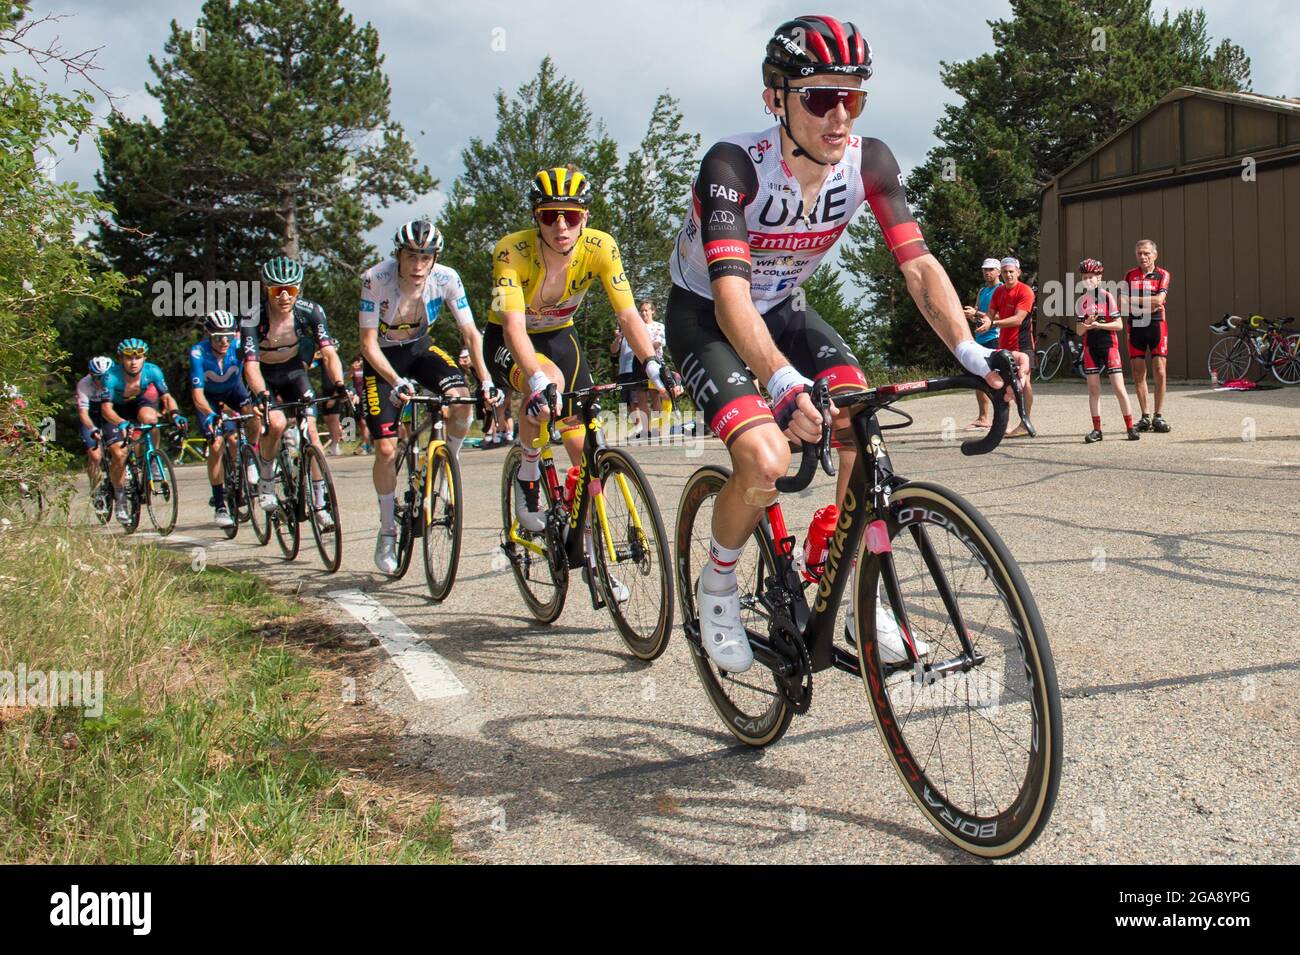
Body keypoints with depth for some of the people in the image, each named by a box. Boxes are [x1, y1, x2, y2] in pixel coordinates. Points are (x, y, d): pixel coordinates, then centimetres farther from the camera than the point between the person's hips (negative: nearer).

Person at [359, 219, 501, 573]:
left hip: (420, 348, 2)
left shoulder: (446, 279, -22)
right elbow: (369, 344, -25)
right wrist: (396, 382, -40)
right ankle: (387, 531, 10)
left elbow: (471, 333, -16)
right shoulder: (376, 279, -28)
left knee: (461, 400, -30)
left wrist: (486, 380, -29)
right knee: (386, 449, -9)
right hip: (383, 357, -2)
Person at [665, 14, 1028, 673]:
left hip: (784, 308, 5)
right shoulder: (732, 166, -31)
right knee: (767, 458, -27)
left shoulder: (868, 162, -17)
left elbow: (918, 264, -22)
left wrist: (971, 354, -38)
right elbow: (731, 292, -43)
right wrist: (784, 383, -60)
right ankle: (717, 583, 2)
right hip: (704, 317, -4)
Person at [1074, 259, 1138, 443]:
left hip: (1109, 345, -3)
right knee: (1093, 389, 4)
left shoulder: (1107, 297, -2)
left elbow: (1119, 324, -6)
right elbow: (1079, 330, 5)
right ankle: (1097, 430, 10)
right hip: (1090, 347, 3)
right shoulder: (1080, 302, 7)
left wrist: (1098, 324, -15)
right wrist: (1086, 324, -15)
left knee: (1119, 387, -6)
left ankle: (1130, 427, 1)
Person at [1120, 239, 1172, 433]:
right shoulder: (1130, 275, 11)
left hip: (1156, 326, -2)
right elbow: (1123, 304, 2)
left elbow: (1159, 300, -12)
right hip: (1135, 327, 2)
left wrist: (1134, 300, -7)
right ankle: (1145, 417, 11)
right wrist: (1148, 305, -8)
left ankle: (1159, 416, 2)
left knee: (1159, 373, -5)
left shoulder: (1162, 275, 3)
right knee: (1138, 374, 4)